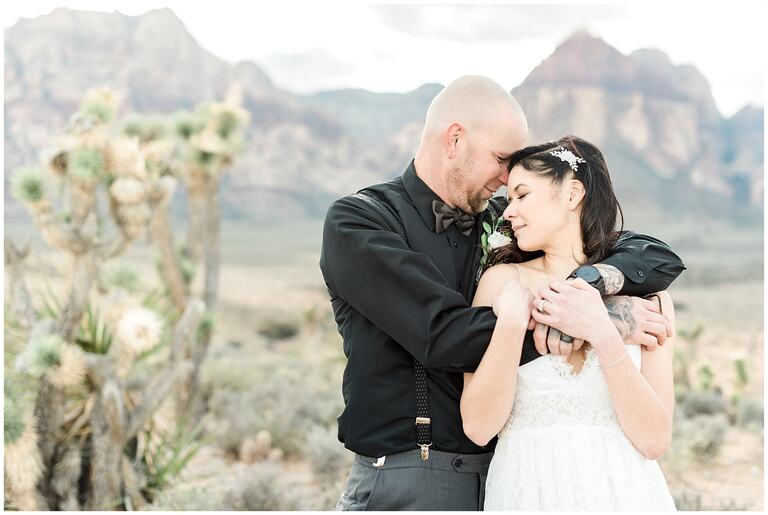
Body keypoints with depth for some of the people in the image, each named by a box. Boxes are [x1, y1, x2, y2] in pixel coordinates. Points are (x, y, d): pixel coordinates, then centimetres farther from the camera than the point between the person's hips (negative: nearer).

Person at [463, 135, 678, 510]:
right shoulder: (503, 280, -2)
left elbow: (654, 440, -9)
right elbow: (479, 427, -8)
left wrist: (603, 335, -18)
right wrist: (511, 323, -18)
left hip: (622, 489, 0)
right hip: (527, 488, 0)